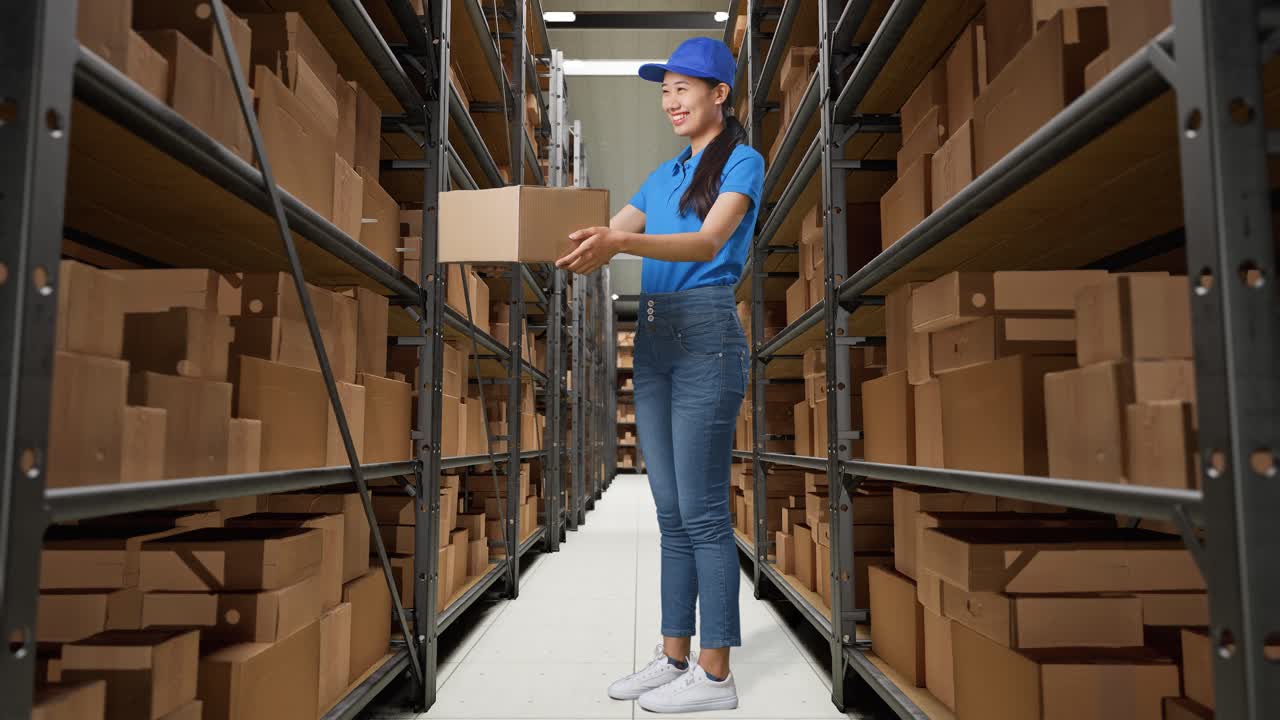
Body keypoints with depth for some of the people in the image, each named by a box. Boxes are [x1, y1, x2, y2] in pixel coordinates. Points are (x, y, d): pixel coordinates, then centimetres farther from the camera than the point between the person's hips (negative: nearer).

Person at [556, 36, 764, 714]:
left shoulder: (742, 162, 0)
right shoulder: (664, 175, 22)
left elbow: (710, 240, -18)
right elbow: (603, 237, 17)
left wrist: (622, 241, -32)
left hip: (707, 337, -7)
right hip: (653, 340, 7)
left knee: (703, 512, -5)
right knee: (672, 514, 10)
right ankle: (673, 658, 21)